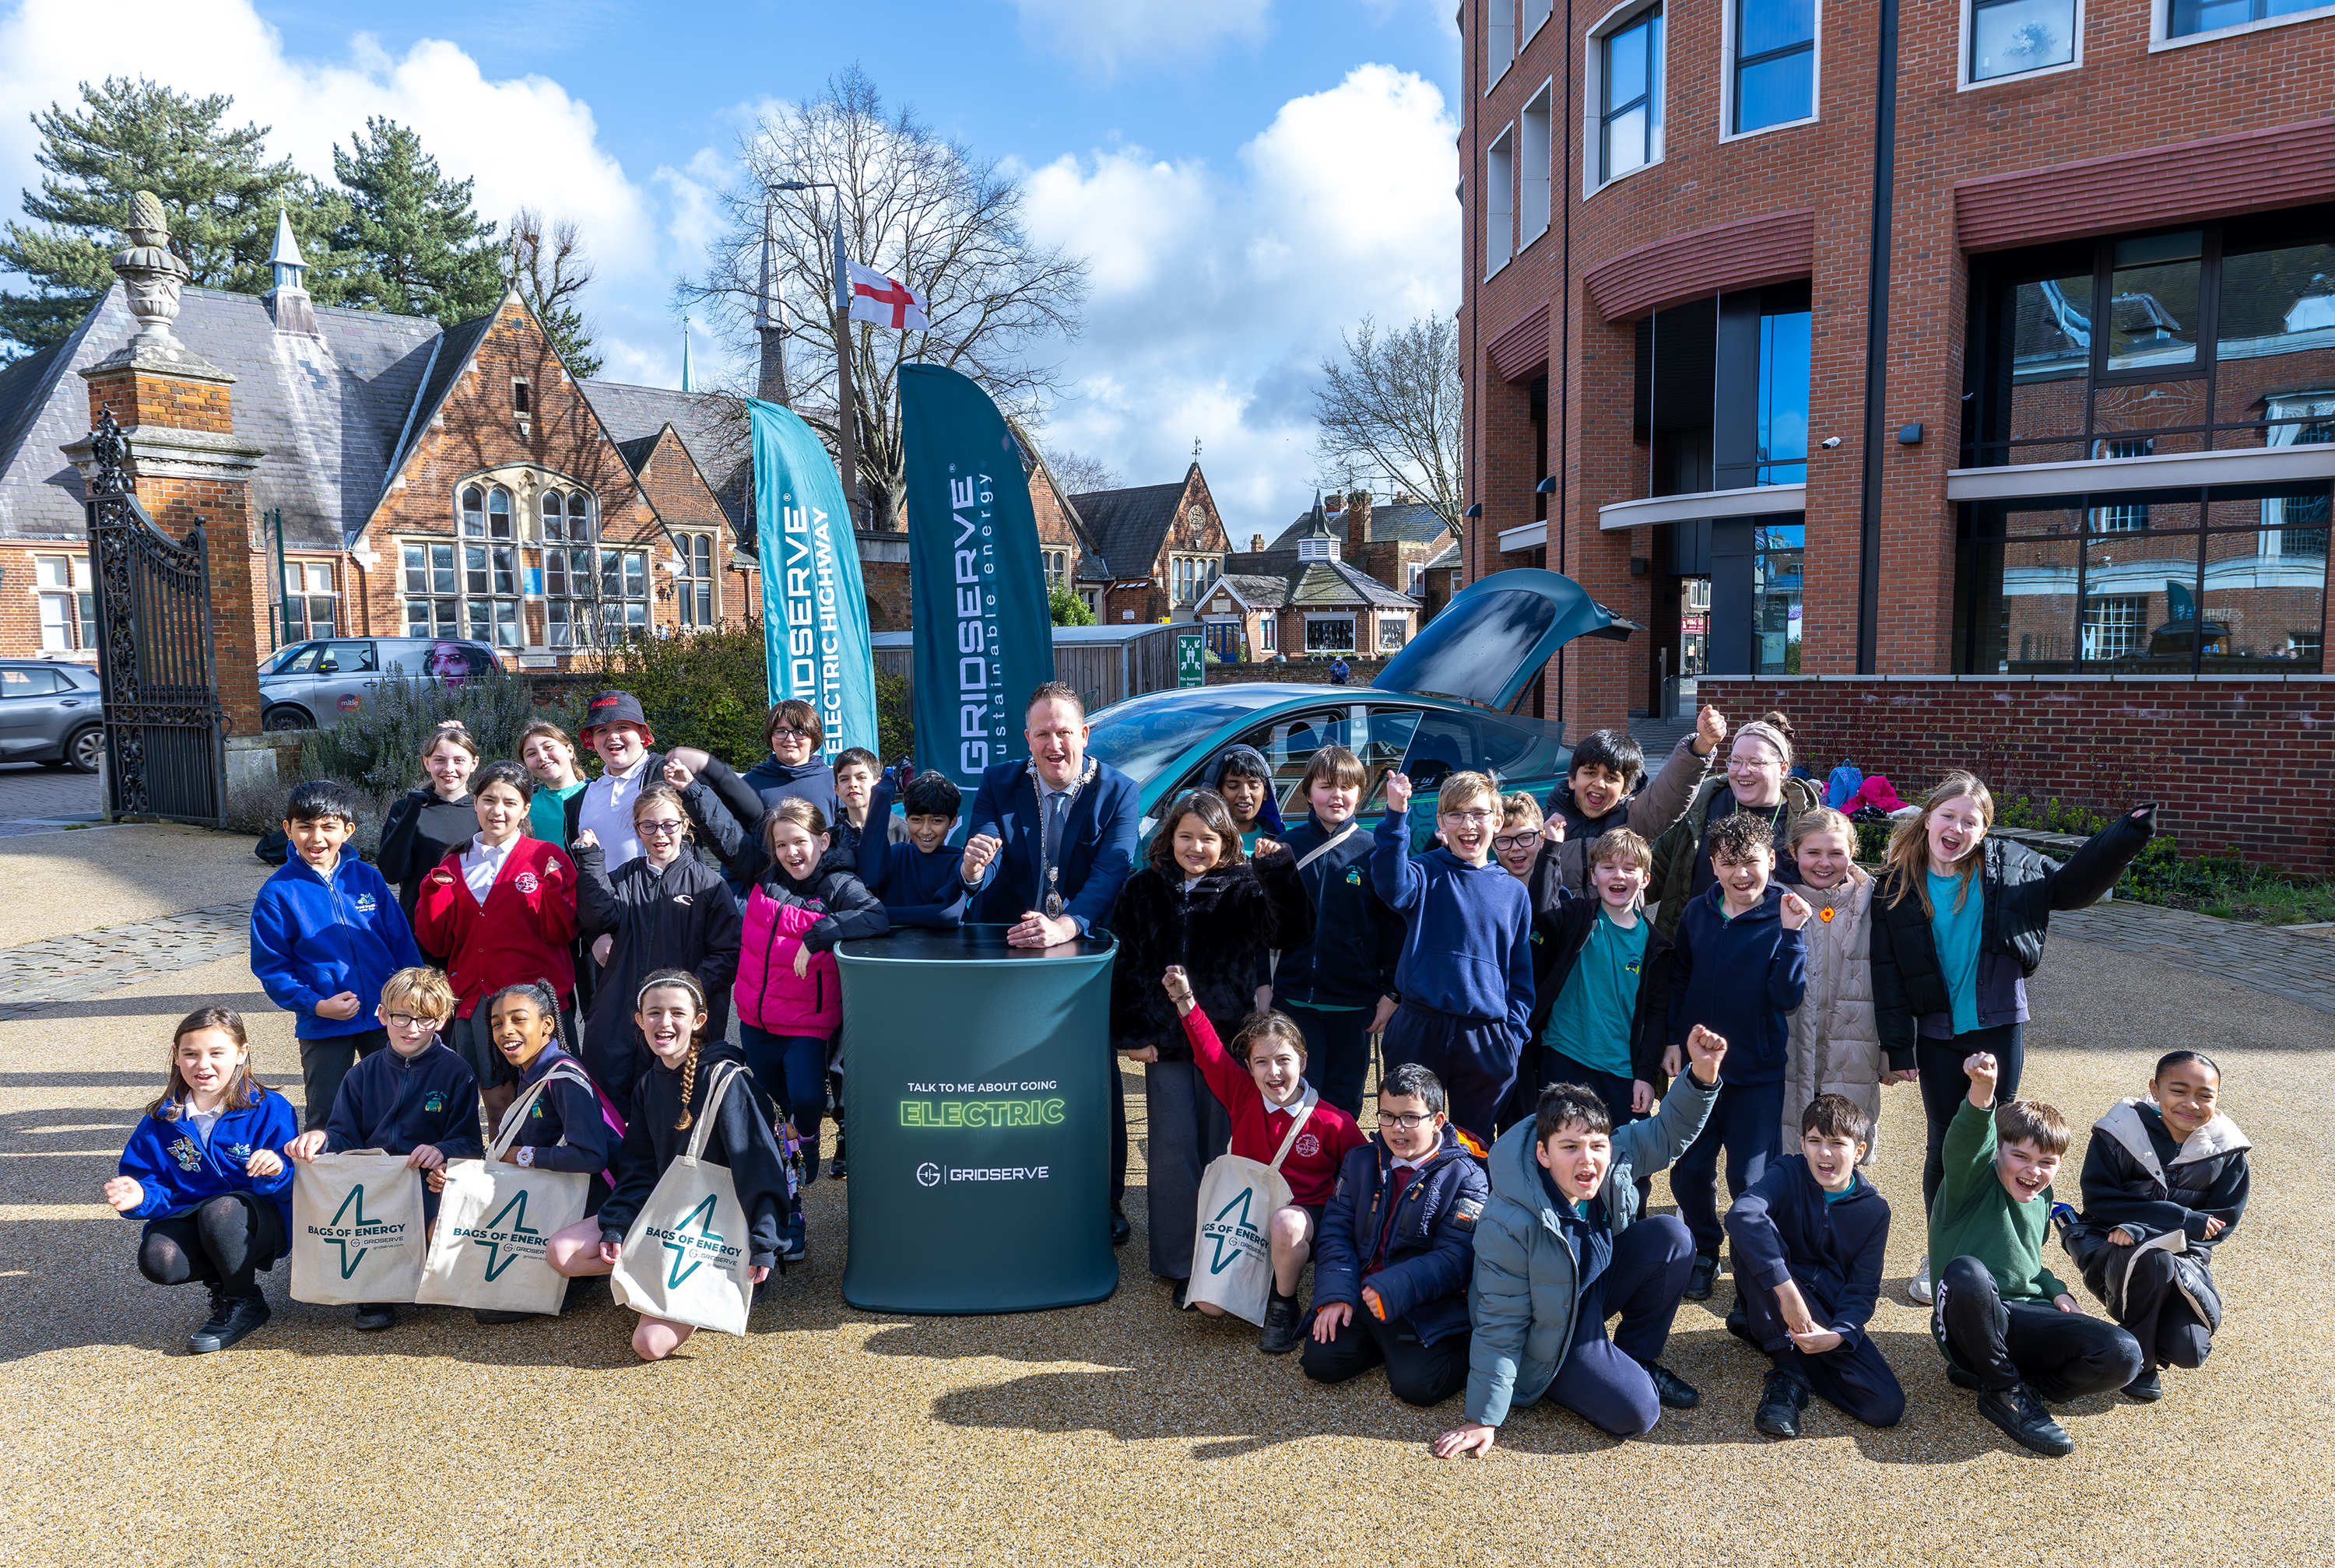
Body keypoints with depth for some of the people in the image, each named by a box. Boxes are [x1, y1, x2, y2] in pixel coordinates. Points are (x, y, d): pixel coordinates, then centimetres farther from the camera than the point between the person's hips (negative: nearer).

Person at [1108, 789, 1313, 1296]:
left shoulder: (1245, 890, 0)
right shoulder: (1142, 891, 4)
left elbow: (1293, 930, -13)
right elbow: (1123, 968, 5)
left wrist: (1279, 872, -24)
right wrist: (1131, 1034, -2)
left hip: (1228, 1038, -1)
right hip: (1165, 1040, 1)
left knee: (1222, 1146, 6)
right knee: (1174, 1149, 1)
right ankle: (1180, 1264, 11)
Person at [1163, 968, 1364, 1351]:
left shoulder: (1332, 1122, -11)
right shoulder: (1244, 1097, -3)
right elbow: (1210, 1053, -13)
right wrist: (1185, 1000, -26)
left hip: (1307, 1213, -3)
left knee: (1285, 1223, -40)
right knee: (1210, 1303, -14)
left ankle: (1284, 1306, -9)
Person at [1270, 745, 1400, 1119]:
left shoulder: (1373, 850, -2)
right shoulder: (1287, 846, 0)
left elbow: (1394, 924, 0)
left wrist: (1391, 992, -3)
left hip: (1354, 1003, 0)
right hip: (1295, 999, 0)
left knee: (1343, 1102, 11)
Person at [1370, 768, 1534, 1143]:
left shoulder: (1514, 891, 9)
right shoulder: (1426, 873, -1)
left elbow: (1521, 974, 13)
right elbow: (1392, 886, -26)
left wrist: (1513, 1035, 3)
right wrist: (1396, 815, -37)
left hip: (1486, 1039, 2)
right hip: (1419, 1031, -2)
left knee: (1473, 1142, 13)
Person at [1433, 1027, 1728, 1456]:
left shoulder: (1614, 1159, -18)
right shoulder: (1510, 1227, -33)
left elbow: (1668, 1134, -4)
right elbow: (1499, 1328, -25)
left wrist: (1702, 1076, -24)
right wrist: (1483, 1419, -19)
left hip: (1596, 1284, 7)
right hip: (1550, 1332, -7)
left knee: (1669, 1236, -13)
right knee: (1635, 1412, -23)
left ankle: (1638, 1358, 6)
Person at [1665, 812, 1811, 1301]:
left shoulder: (1784, 918, -8)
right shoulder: (1697, 912, 1)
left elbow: (1787, 997, -17)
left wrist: (1790, 935, -24)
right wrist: (1673, 1039, 6)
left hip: (1759, 1072, -3)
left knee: (1750, 1178, -2)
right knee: (1689, 1172, 7)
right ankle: (1703, 1254, 32)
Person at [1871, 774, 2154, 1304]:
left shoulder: (2007, 867, -3)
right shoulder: (1896, 887, -5)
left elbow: (2070, 886, 10)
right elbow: (1888, 974, -3)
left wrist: (2127, 836, -1)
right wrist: (1897, 1045, -6)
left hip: (2000, 1028, 0)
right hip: (1937, 1036, 0)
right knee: (1945, 1147, 7)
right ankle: (1940, 1257, 23)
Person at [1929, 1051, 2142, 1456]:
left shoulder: (2042, 1199, 16)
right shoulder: (1974, 1183, -7)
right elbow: (1968, 1141, -31)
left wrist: (2055, 1291, 8)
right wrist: (1982, 1091, -51)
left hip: (2025, 1320, 5)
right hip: (1969, 1323, -5)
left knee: (2124, 1355, -20)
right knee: (1966, 1271, -41)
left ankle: (1988, 1374, -4)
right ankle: (2008, 1390, -15)